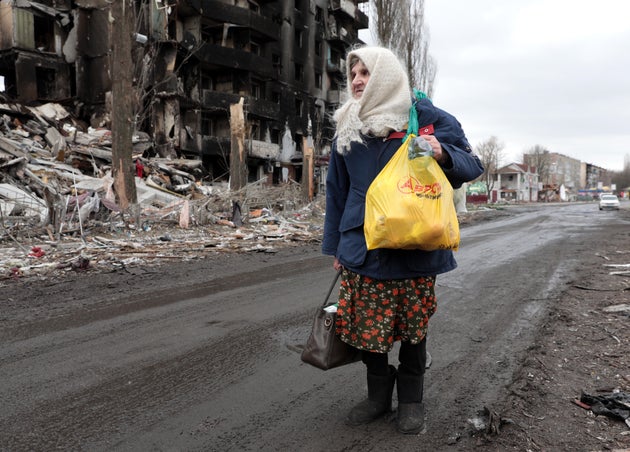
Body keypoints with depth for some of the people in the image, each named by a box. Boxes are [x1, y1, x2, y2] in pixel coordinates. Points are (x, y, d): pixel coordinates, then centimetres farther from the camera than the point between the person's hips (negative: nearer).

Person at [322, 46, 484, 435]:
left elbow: (472, 166, 1)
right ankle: (379, 394, 29)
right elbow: (337, 191, 12)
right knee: (367, 327, 7)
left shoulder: (428, 118, -2)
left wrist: (443, 154, -22)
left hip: (415, 250, -2)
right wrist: (336, 246, 12)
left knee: (413, 327, 9)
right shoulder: (348, 128, 8)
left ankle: (411, 399, 29)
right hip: (363, 248, 3)